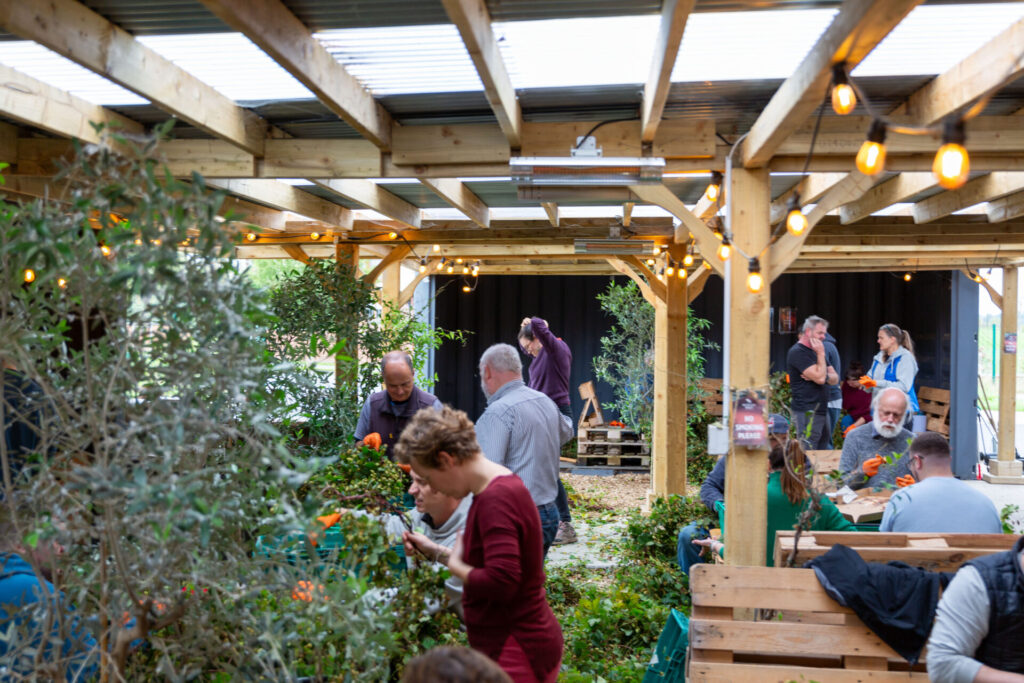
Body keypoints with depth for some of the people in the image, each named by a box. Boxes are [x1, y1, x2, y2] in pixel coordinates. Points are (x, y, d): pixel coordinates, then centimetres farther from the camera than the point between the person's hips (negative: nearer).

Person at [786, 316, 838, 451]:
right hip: (807, 413, -9)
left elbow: (835, 379, 14)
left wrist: (824, 376, -7)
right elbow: (820, 378, -19)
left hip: (821, 410, 9)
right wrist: (821, 354, -12)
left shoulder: (816, 351, 19)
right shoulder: (797, 352, -11)